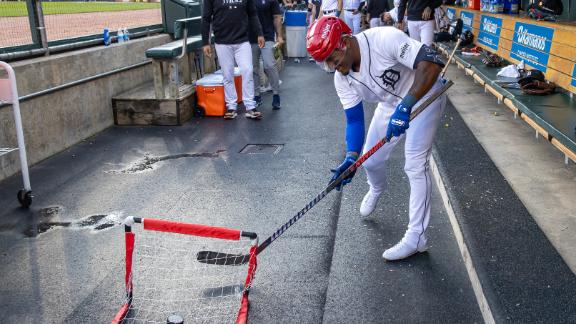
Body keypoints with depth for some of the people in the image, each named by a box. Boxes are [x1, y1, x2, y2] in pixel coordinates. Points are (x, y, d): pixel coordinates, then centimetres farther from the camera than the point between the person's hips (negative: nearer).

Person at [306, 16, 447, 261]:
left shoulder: (384, 39, -35)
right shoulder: (342, 78, -14)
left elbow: (432, 63, -41)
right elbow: (354, 119, -11)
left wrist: (405, 106, -48)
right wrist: (351, 157, -26)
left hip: (424, 95, -6)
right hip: (391, 104, 7)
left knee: (415, 165, -14)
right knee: (370, 160, 13)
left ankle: (416, 237, -3)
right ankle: (376, 190, 50)